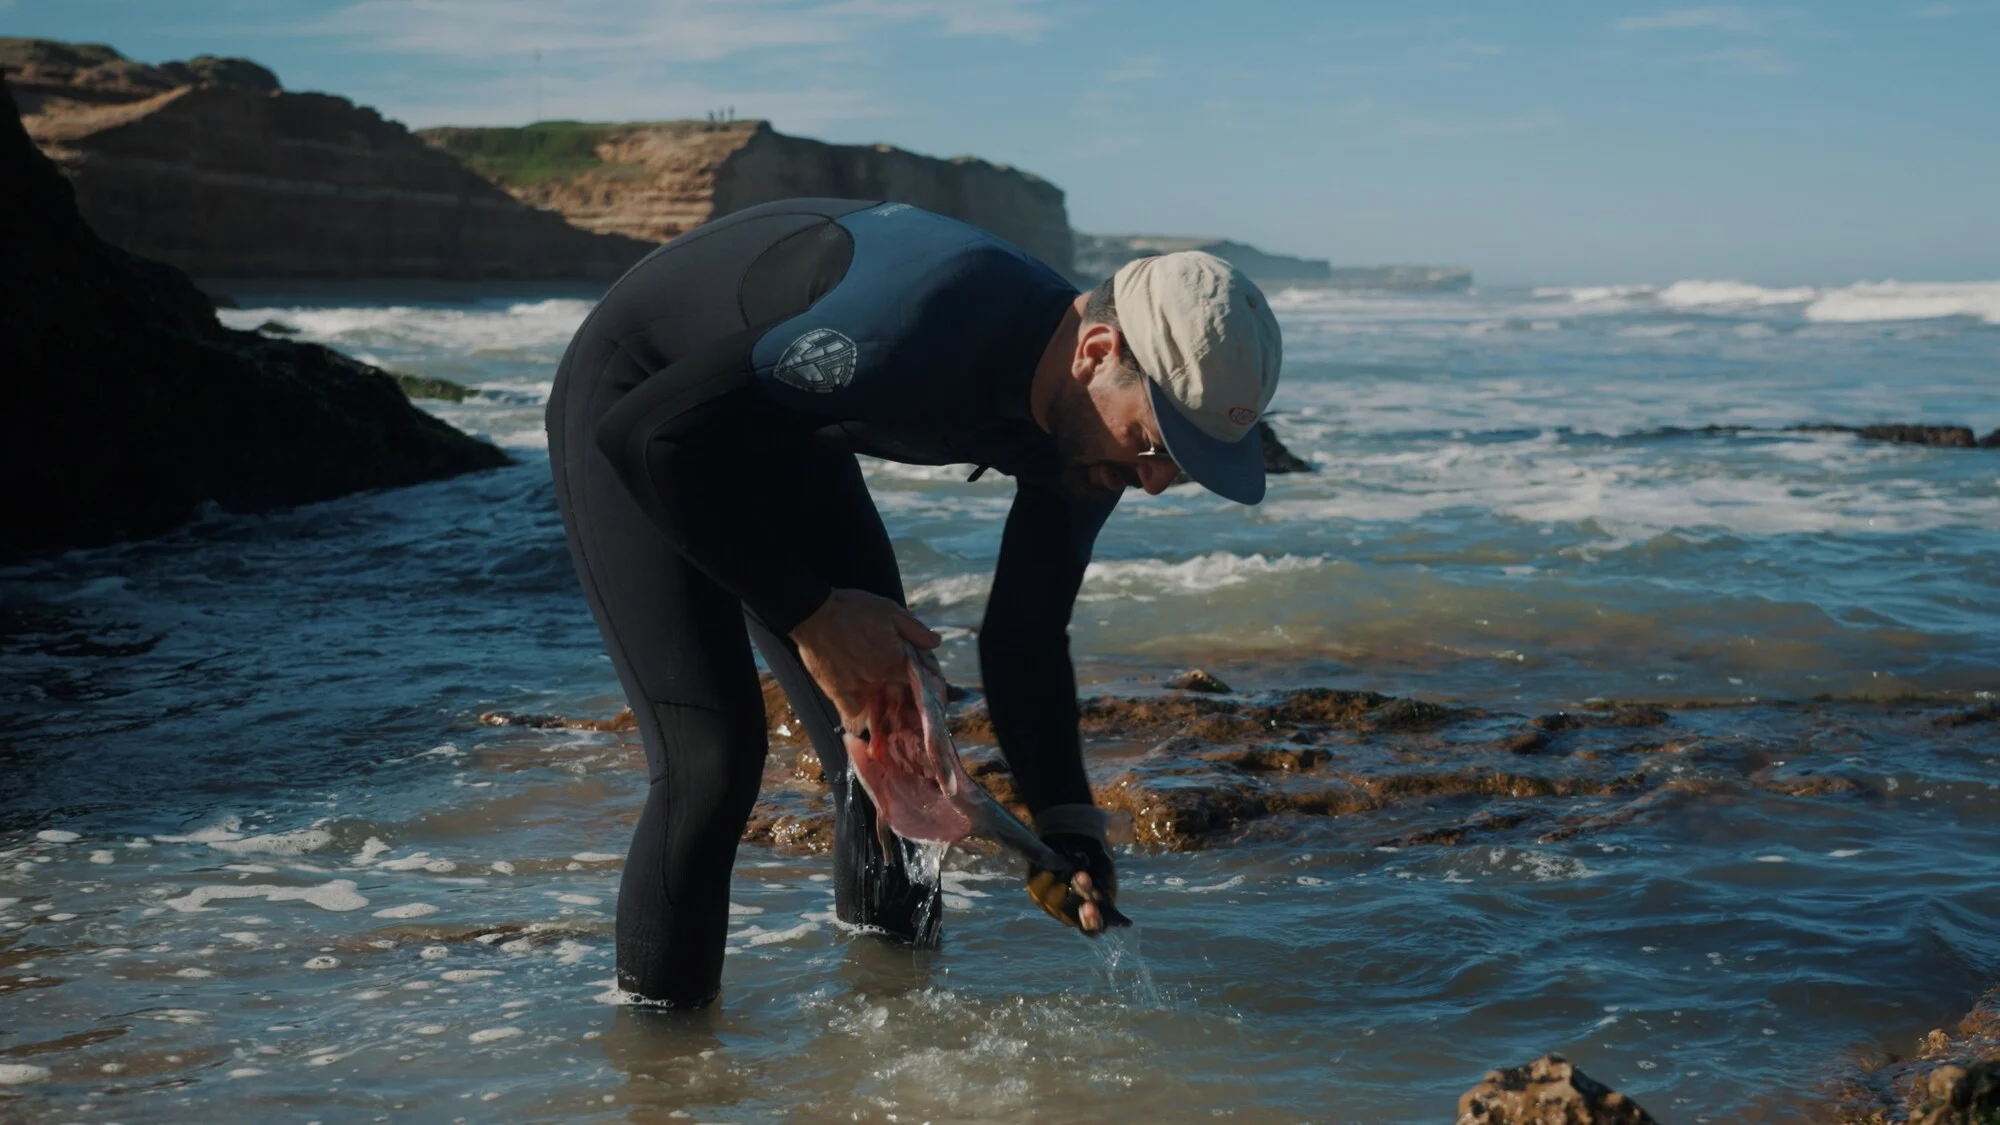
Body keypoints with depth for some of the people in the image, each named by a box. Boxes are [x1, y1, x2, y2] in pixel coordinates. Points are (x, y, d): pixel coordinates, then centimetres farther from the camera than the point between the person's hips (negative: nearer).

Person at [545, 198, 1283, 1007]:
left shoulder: (1094, 427, -14)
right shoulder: (928, 322, -41)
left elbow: (1023, 639, -3)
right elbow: (648, 431, -38)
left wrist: (1070, 832, -17)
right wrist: (809, 612, -32)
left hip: (775, 427, 8)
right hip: (629, 397, -8)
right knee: (713, 756, -19)